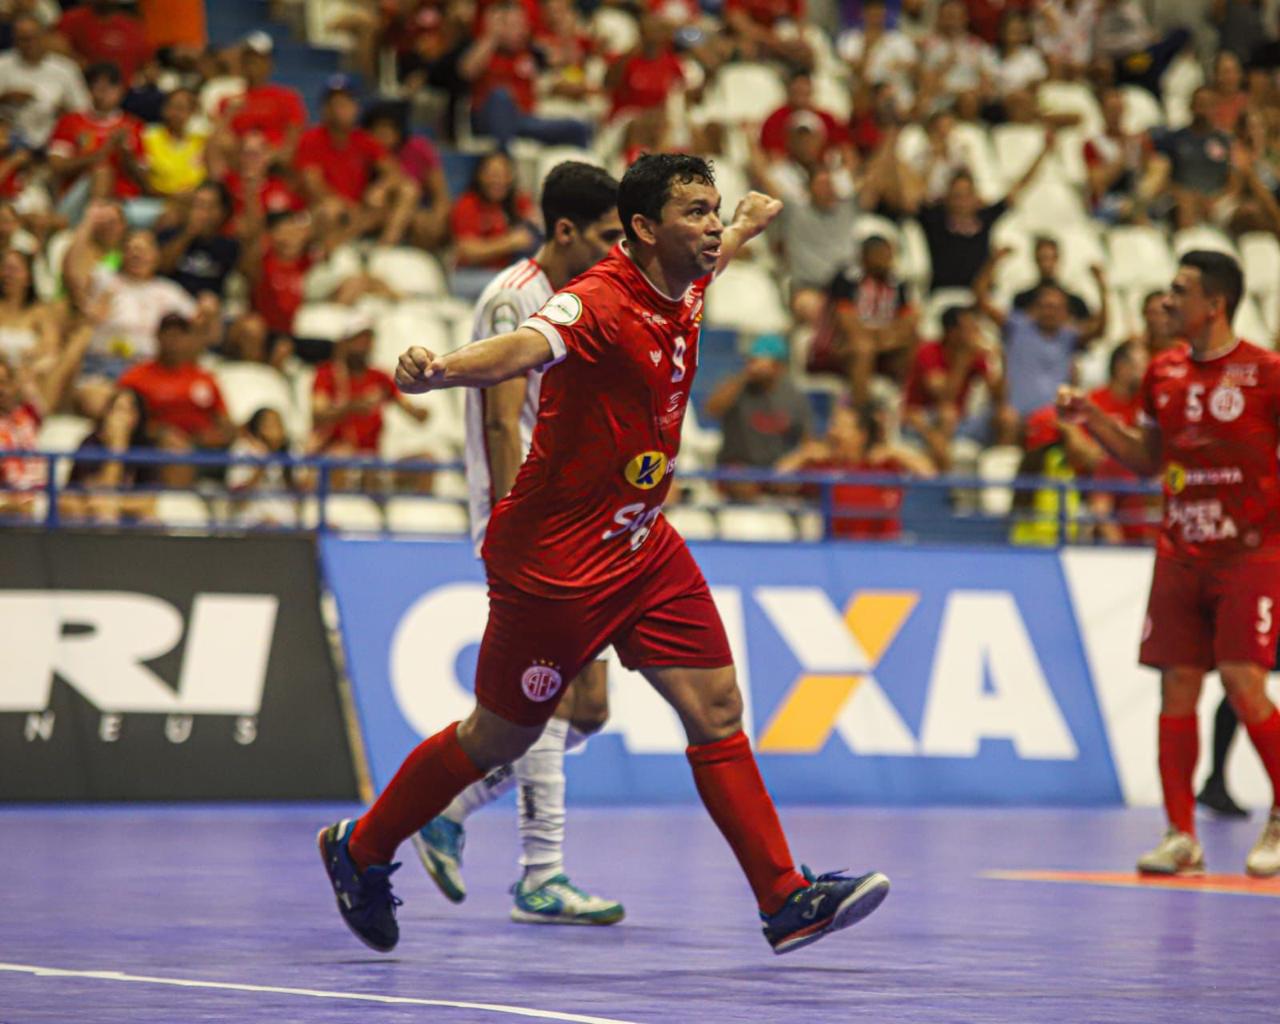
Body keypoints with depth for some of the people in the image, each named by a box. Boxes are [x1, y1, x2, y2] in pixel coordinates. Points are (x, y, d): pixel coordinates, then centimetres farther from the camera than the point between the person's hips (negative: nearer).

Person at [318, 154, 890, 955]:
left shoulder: (682, 290, 2)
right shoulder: (598, 303, -25)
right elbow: (523, 349, -46)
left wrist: (749, 226, 48)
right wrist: (438, 372, -66)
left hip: (643, 546, 8)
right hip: (555, 558, -8)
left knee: (718, 709, -1)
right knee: (500, 738, 7)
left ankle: (785, 900, 0)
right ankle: (360, 850, 27)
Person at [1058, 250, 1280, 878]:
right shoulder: (1164, 373, 9)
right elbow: (1148, 460, 19)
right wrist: (1091, 420, 8)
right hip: (1180, 554, 5)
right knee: (1177, 686, 0)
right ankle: (1181, 835, 5)